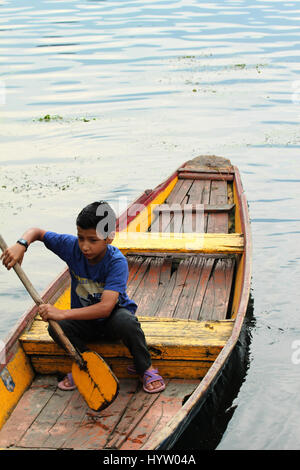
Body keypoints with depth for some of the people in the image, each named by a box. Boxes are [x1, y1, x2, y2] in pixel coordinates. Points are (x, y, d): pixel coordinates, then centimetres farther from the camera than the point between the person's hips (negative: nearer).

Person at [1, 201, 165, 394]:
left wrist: (63, 313, -46)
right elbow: (36, 232, -1)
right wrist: (21, 245, -26)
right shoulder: (72, 247, -15)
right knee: (56, 327, -26)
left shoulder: (117, 262, -29)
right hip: (85, 322, 4)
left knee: (125, 321, -38)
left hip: (112, 317, -4)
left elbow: (105, 307, -39)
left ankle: (146, 367, -11)